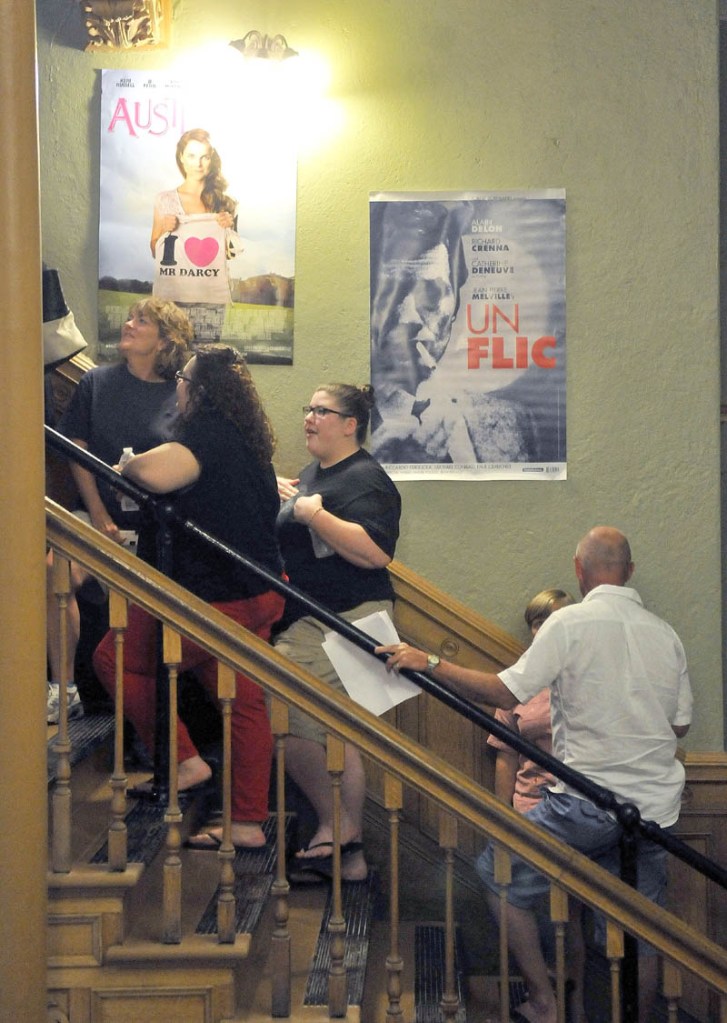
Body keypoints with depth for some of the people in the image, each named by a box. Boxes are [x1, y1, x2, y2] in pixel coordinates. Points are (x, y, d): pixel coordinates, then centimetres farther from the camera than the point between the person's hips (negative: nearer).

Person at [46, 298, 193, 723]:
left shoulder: (182, 396, 5)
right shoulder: (97, 382, 10)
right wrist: (98, 515, -3)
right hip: (102, 517, 2)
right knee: (57, 569, -25)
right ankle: (62, 689, -16)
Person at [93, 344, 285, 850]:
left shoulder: (206, 433, -20)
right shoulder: (248, 437, 10)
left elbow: (155, 474, -41)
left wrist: (128, 465, -16)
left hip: (210, 601, -9)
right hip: (258, 594, 9)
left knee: (114, 658, 9)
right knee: (245, 702, 13)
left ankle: (184, 760, 7)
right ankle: (249, 822, 18)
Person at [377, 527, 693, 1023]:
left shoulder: (571, 622, -9)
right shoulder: (666, 634, 8)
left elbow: (507, 692, -14)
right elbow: (680, 725, 13)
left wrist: (430, 663, -9)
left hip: (589, 801, -5)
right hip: (657, 805, 6)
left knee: (499, 872, 12)